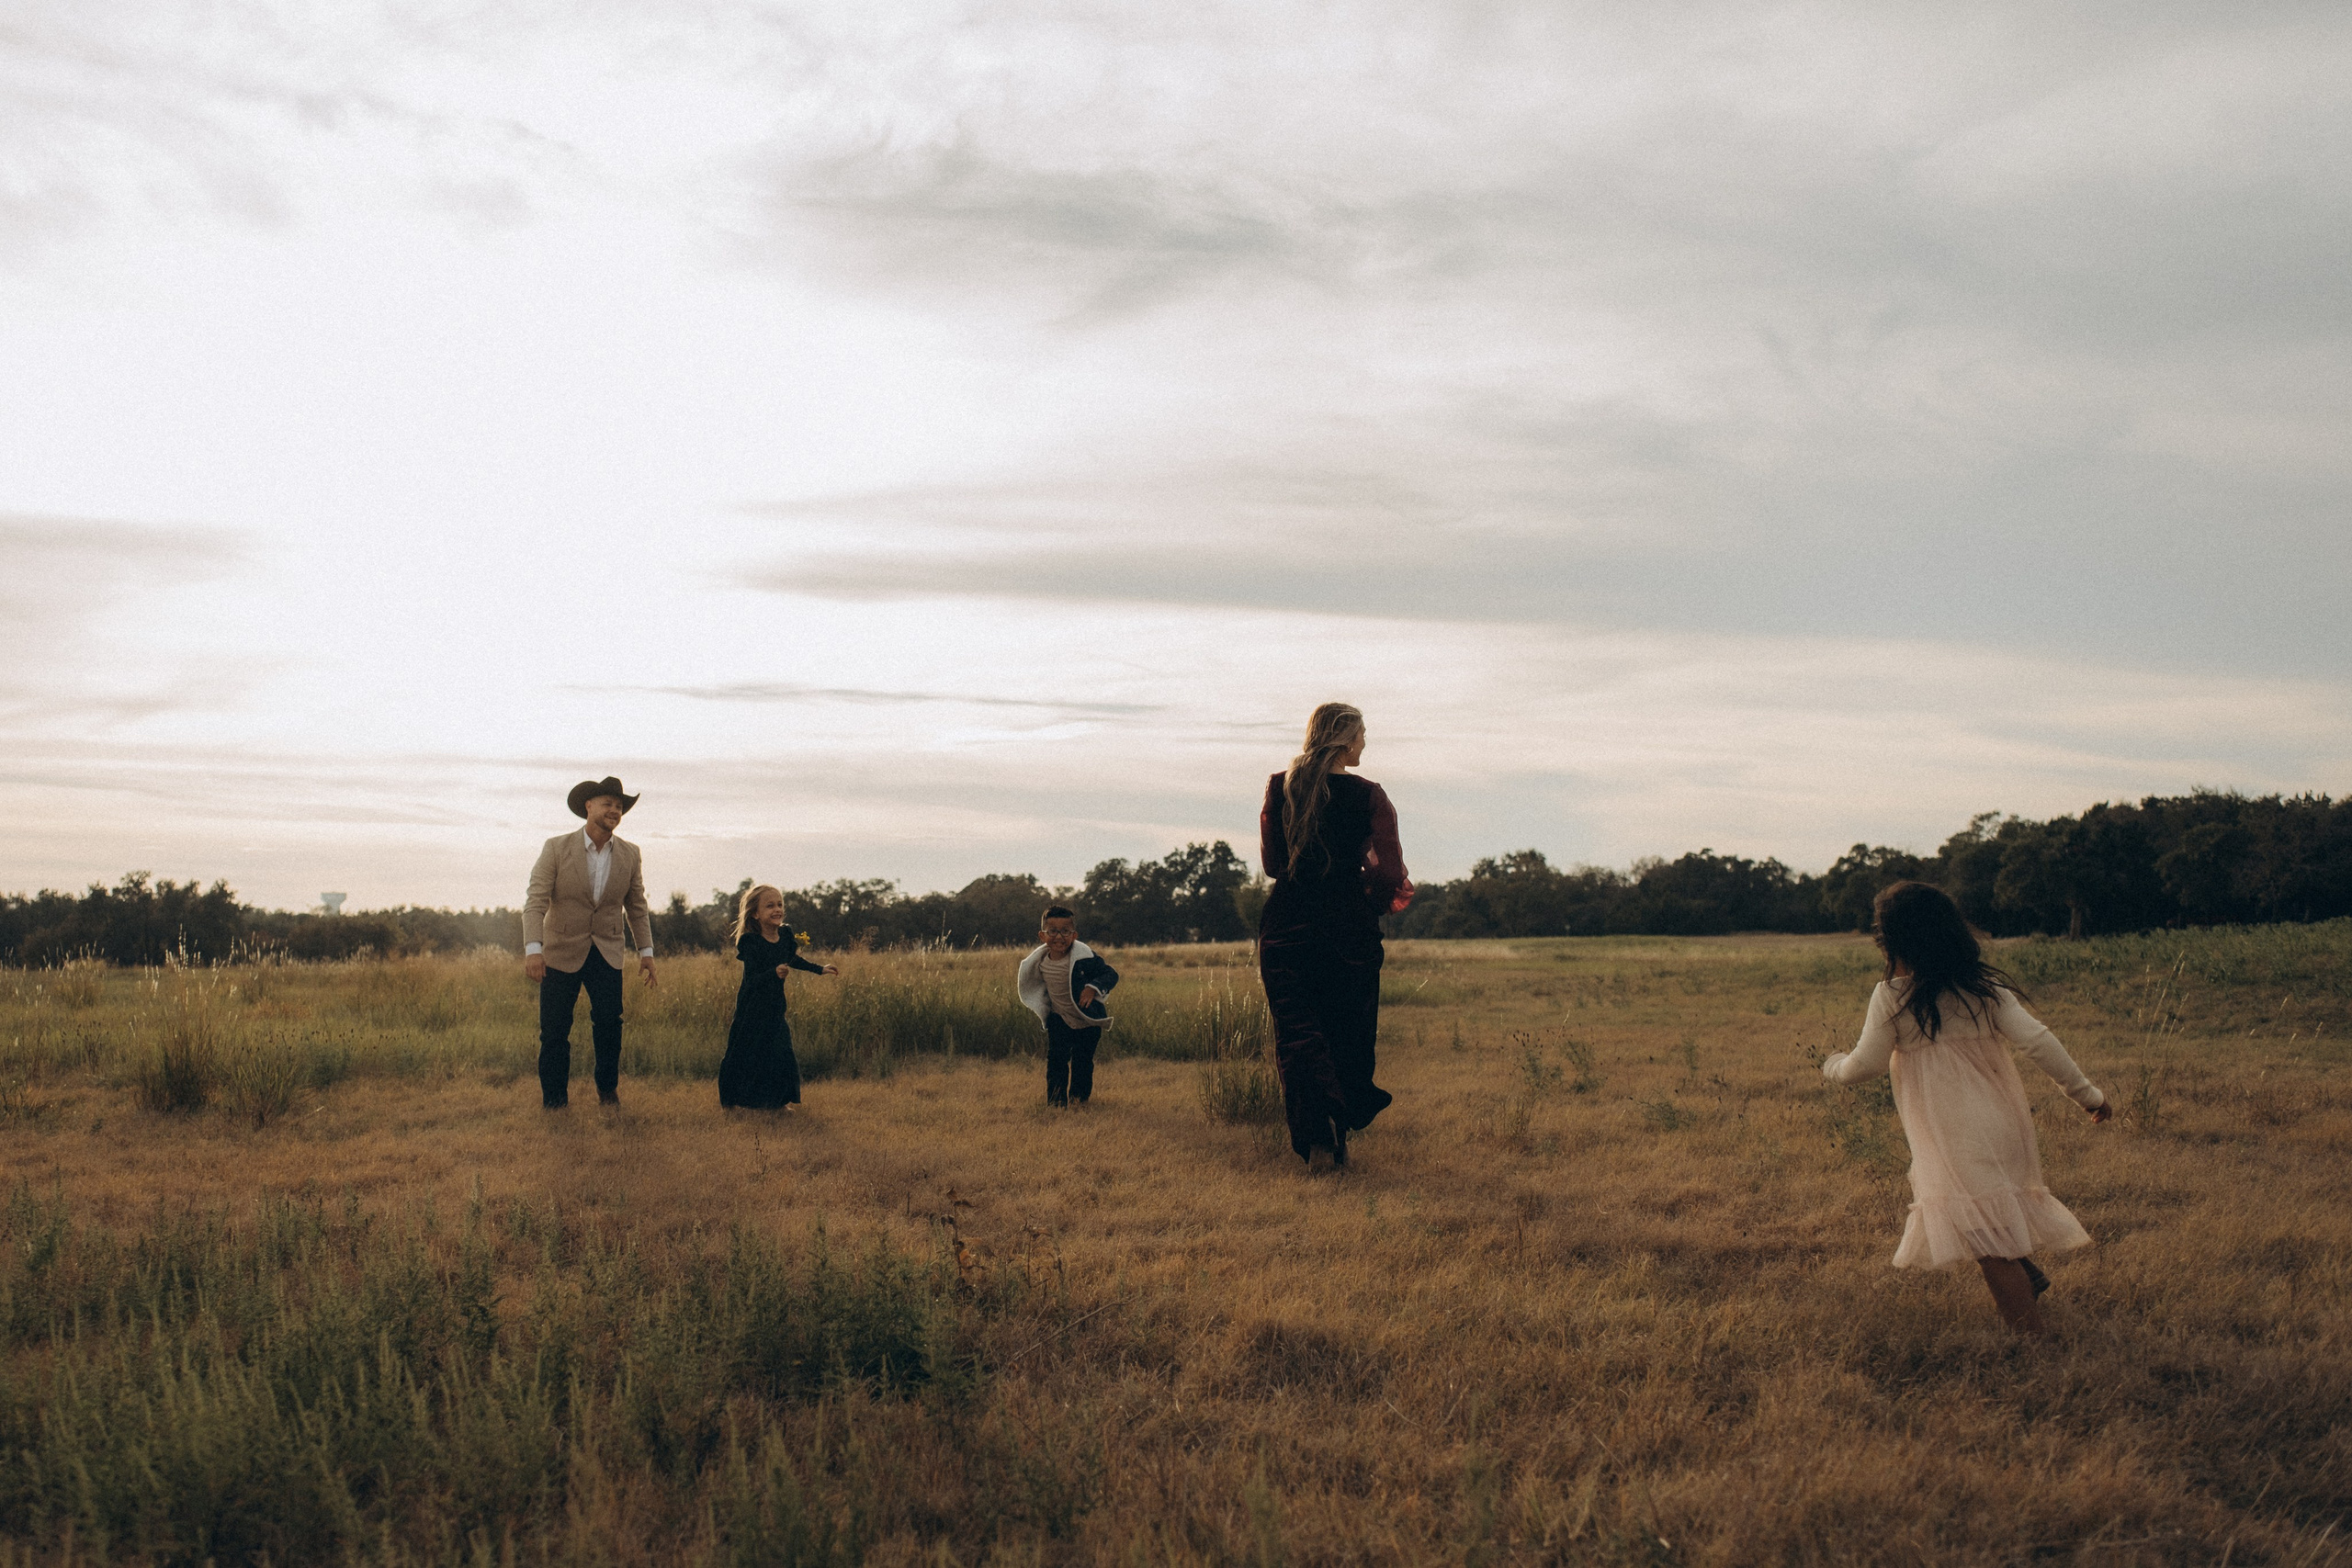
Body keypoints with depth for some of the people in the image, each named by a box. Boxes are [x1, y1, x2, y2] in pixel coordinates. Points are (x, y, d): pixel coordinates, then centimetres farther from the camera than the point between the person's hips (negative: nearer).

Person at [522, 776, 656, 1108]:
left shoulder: (630, 854, 4)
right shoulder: (556, 848, -6)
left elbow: (636, 906, 13)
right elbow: (535, 902, -12)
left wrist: (646, 951, 9)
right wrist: (532, 949, -23)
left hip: (606, 955, 2)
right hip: (561, 953, -2)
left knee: (609, 1021, -12)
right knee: (554, 1030, -1)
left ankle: (607, 1088, 7)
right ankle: (554, 1100, 14)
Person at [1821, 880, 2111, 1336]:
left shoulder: (1891, 997, -9)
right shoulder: (1983, 986, 2)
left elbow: (1865, 1065, -3)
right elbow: (2036, 1040, -5)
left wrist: (1832, 1066, 18)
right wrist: (2086, 1092, 1)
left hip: (1954, 1140, -6)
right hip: (2000, 1123, 6)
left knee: (1985, 1235, -1)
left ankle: (2031, 1330, 0)